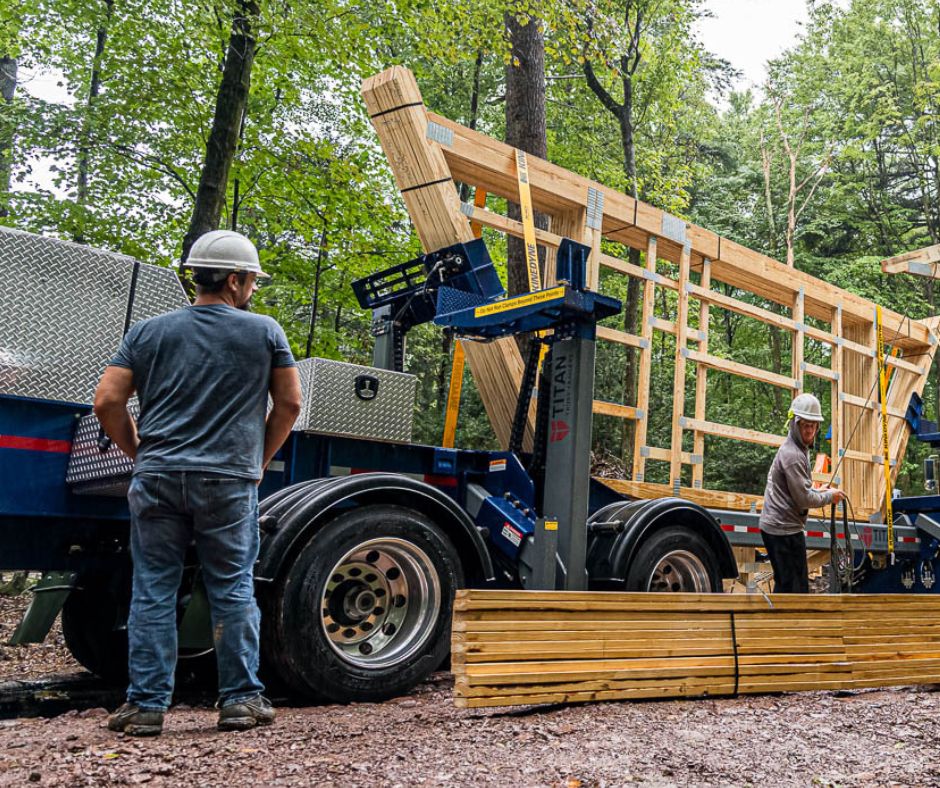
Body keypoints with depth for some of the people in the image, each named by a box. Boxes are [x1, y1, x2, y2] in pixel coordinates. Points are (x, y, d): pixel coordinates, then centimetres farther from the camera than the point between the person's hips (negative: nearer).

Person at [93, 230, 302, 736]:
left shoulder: (149, 332, 9)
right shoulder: (265, 332, 3)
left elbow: (107, 401, 3)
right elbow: (289, 404, 6)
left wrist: (139, 453, 15)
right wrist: (259, 458, 17)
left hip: (157, 478, 2)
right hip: (229, 483, -2)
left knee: (152, 591, 8)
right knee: (233, 590, 7)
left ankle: (145, 705, 13)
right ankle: (240, 699, 14)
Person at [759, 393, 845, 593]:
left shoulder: (797, 449, 16)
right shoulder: (793, 455, -17)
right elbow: (804, 499, -18)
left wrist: (821, 491, 10)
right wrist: (829, 496, -3)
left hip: (774, 526, 11)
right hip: (785, 529, -11)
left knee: (784, 584, 18)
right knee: (797, 587, -7)